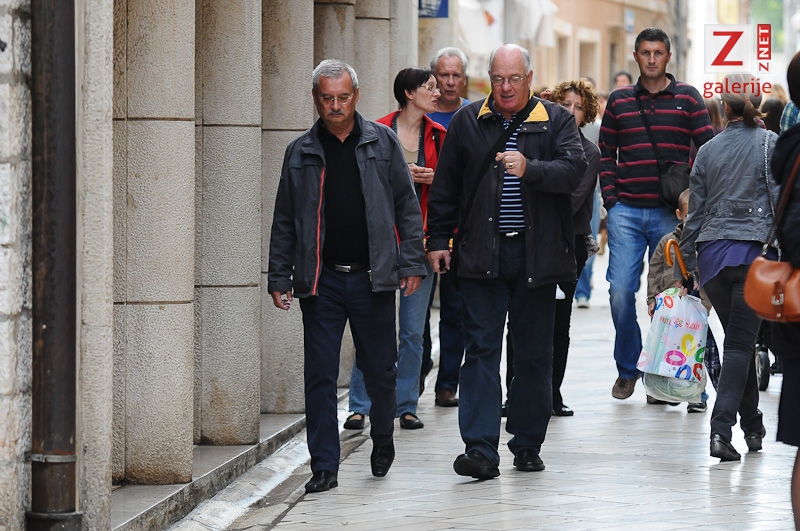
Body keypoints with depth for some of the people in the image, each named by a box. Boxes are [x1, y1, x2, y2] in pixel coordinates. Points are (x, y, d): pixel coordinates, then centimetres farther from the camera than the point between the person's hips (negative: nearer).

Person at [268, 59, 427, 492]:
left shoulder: (382, 143, 4)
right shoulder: (301, 152, 6)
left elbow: (406, 206, 6)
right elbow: (284, 221, 9)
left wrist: (411, 262, -1)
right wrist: (279, 277, 4)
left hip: (372, 278, 0)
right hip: (320, 279, 0)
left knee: (380, 370, 7)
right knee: (319, 376, -1)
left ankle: (383, 442, 32)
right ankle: (324, 467, 4)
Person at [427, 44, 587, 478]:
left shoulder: (556, 121, 3)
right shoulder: (467, 122, 8)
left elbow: (573, 170, -12)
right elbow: (445, 186, 14)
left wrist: (530, 169, -28)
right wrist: (438, 239, 10)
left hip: (537, 255, 0)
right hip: (482, 255, 0)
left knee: (534, 353, 9)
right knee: (481, 349, -6)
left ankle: (528, 444, 21)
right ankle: (480, 450, -11)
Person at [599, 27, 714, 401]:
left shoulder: (687, 98, 4)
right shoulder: (618, 101, 9)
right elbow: (606, 153, 14)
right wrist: (610, 198, 2)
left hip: (670, 214, -1)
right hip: (626, 212, 1)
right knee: (620, 292, -6)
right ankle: (627, 369, 9)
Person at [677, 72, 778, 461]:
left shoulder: (708, 150, 8)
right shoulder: (770, 143, -1)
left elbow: (695, 210, 11)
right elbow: (781, 198, -6)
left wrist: (685, 265, 16)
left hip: (712, 251, 3)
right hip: (753, 250, -3)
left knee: (739, 338, 17)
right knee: (740, 343, -4)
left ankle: (752, 426, 24)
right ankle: (721, 428, -18)